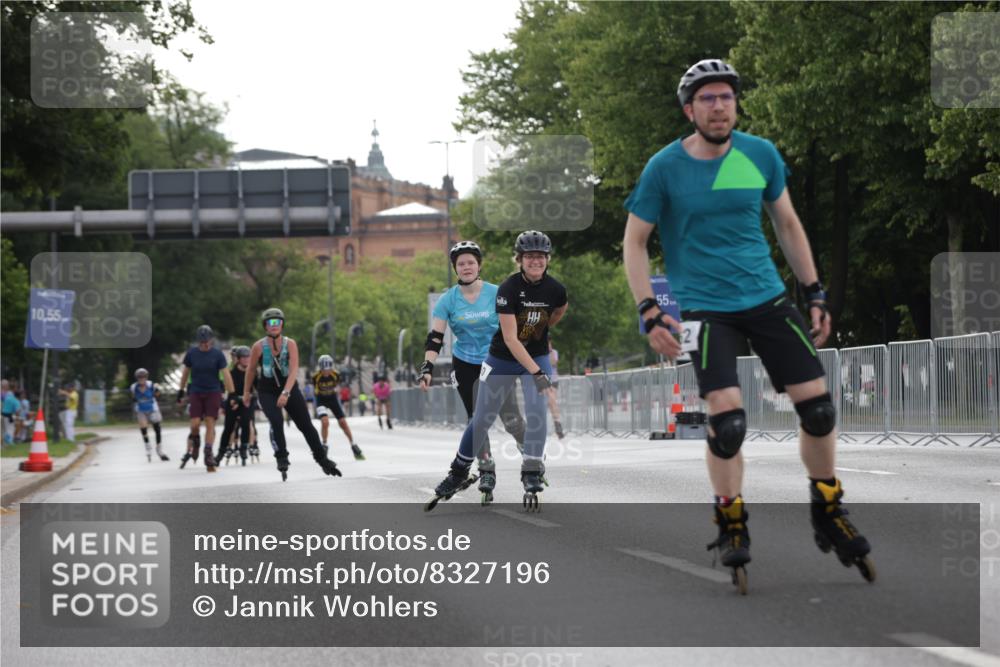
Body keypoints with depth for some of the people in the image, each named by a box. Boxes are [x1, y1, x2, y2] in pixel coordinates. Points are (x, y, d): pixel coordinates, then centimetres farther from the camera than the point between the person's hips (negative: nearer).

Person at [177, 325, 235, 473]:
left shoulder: (217, 354, -5)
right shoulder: (192, 353, 0)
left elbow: (226, 374, -8)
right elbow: (186, 372, 13)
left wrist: (232, 394, -14)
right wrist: (181, 391, 17)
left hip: (213, 392, -1)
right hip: (196, 392, 1)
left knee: (210, 423, -8)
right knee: (195, 424, -10)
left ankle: (208, 456, -5)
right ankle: (192, 449, 17)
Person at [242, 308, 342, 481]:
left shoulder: (290, 344, -12)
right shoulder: (259, 347, -11)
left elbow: (294, 370, -22)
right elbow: (251, 370, 4)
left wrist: (285, 393, -34)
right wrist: (246, 392, 11)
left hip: (289, 389, 1)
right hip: (267, 392, -1)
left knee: (306, 426, 4)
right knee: (276, 422, -26)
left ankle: (322, 459, 20)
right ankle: (281, 458, -16)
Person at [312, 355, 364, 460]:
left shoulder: (335, 375, -18)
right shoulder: (316, 377, -23)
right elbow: (315, 388, -1)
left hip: (333, 398, 2)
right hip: (321, 400, -2)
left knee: (343, 423, 0)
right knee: (325, 422, -23)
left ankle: (354, 447, 11)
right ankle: (324, 447, -1)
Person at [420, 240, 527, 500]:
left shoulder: (496, 294, -7)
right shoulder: (448, 300, -5)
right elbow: (435, 338, -9)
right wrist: (427, 368, -20)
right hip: (465, 366, 1)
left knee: (511, 418, -7)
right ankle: (486, 471, 13)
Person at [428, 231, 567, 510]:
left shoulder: (555, 289, -13)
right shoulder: (508, 288, -25)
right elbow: (510, 338, -28)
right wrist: (536, 373, -34)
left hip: (538, 357, 2)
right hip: (502, 359, -2)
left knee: (536, 412, -18)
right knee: (482, 420, 7)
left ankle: (532, 476, -7)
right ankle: (459, 472, 27)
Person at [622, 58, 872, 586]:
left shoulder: (762, 156, 1)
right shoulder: (665, 168, -8)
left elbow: (787, 226, 13)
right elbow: (634, 242, -1)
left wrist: (816, 294, 10)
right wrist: (650, 314, -11)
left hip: (768, 298, 3)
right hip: (706, 309, -3)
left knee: (818, 405, -4)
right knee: (727, 420, -19)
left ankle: (827, 513, 19)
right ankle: (731, 524, 5)